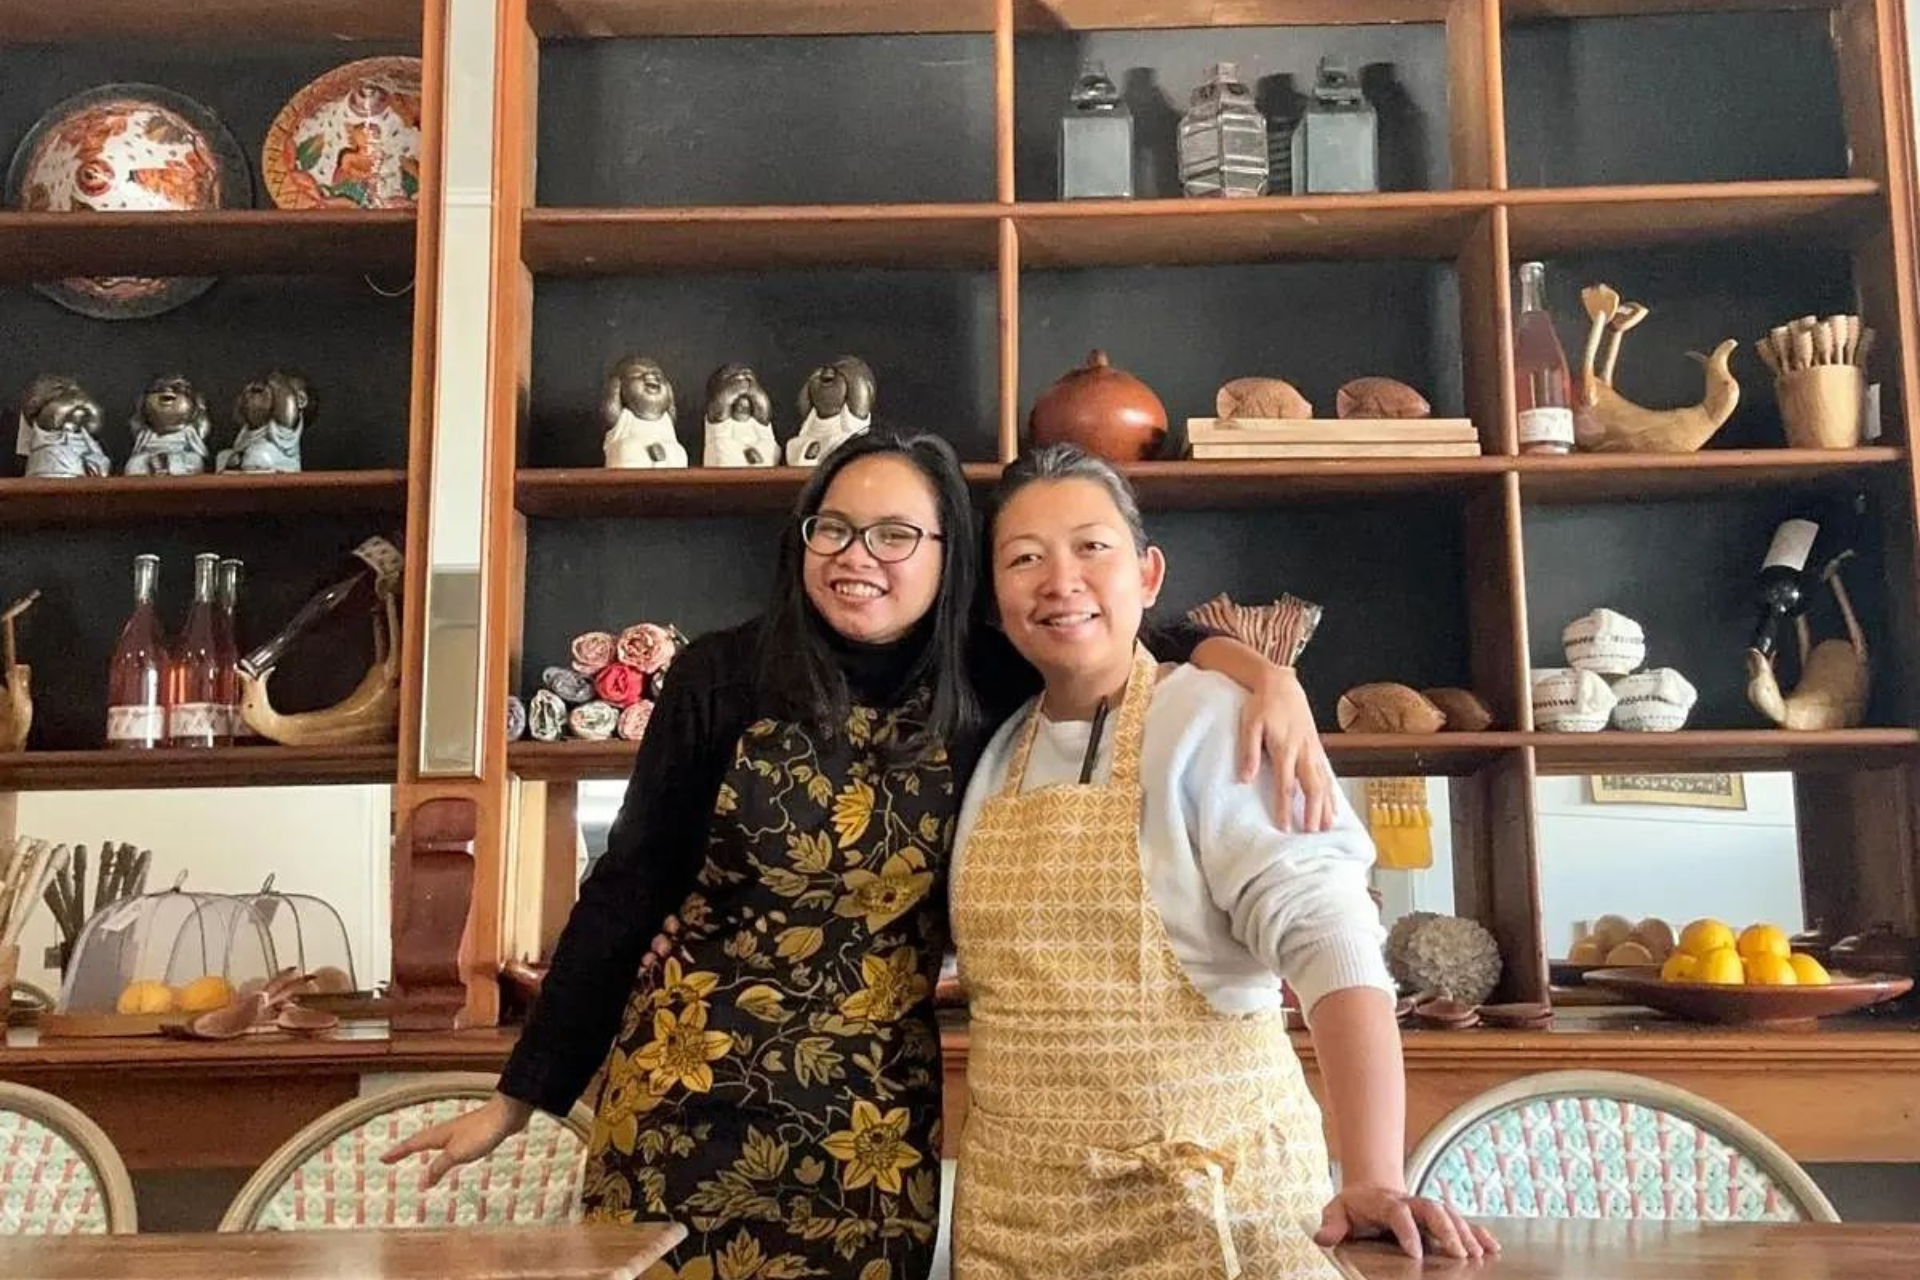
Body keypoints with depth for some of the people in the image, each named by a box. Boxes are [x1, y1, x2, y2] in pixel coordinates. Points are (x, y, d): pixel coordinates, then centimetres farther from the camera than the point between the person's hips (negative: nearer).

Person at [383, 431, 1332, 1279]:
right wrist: (521, 1093, 0)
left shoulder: (984, 696, -3)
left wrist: (1260, 669, -20)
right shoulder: (724, 677, -8)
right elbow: (627, 888, -3)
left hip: (872, 1119, 2)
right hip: (686, 1094, -1)